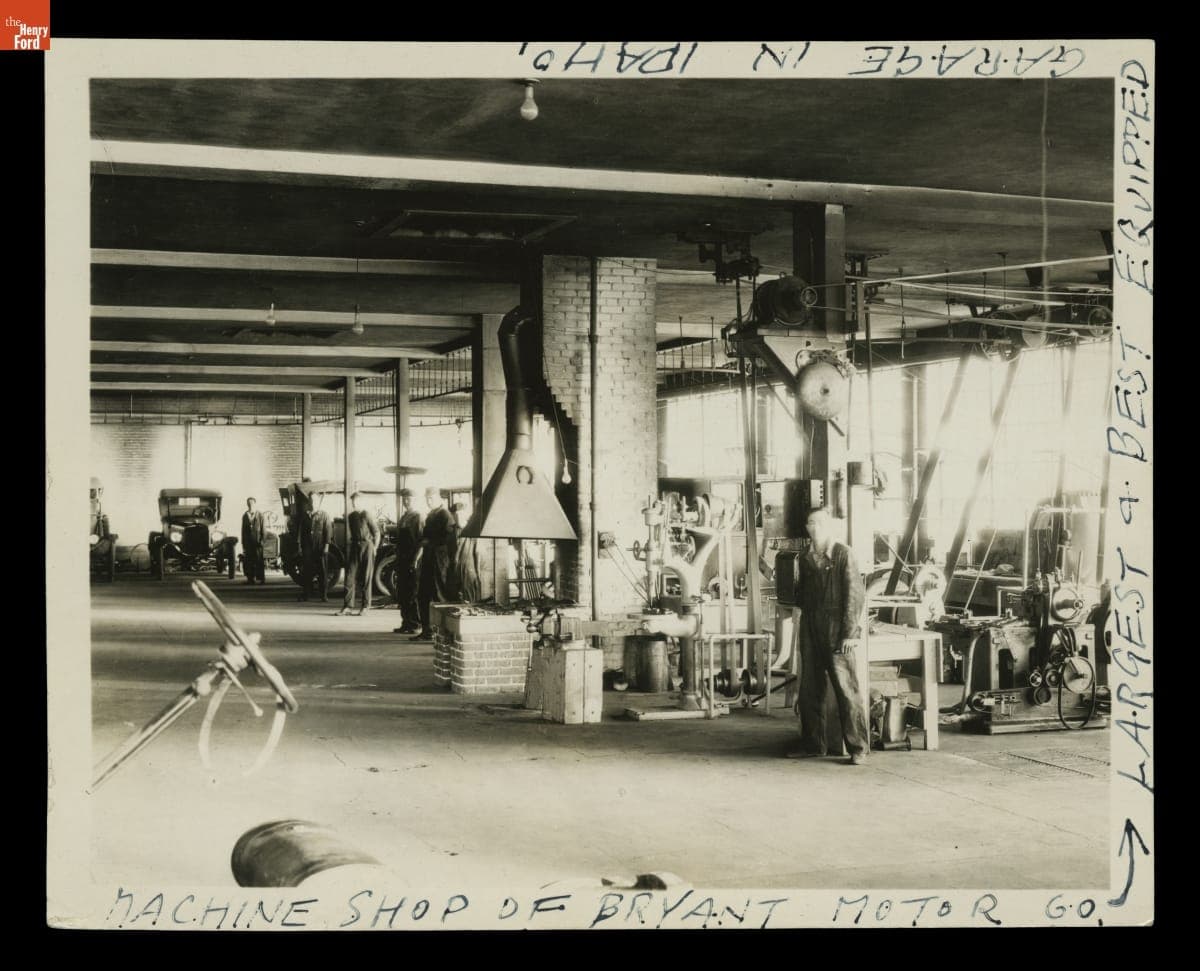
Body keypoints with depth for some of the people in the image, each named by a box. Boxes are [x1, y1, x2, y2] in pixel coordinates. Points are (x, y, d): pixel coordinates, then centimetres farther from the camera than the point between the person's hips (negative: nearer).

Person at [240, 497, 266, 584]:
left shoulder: (260, 515, 2)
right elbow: (243, 530, 11)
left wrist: (263, 540, -7)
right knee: (249, 561, 1)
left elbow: (264, 529, 1)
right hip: (248, 543, 3)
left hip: (258, 542, -3)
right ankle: (250, 578, 7)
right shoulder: (245, 516, 11)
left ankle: (261, 578, 2)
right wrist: (243, 543, 6)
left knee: (259, 560, -3)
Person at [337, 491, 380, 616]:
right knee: (350, 576, -1)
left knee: (366, 577, 1)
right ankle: (347, 606, 0)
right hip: (354, 547, 5)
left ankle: (365, 606, 7)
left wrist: (374, 547, -8)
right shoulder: (351, 516, 12)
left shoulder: (367, 514, -5)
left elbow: (376, 532, -5)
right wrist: (348, 547, 11)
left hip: (366, 546, -5)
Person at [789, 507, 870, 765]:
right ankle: (812, 744, 21)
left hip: (838, 631, -5)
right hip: (811, 631, 6)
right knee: (809, 690, 9)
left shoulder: (843, 554, -4)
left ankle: (858, 748, 1)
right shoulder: (805, 558, 12)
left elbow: (856, 593, -8)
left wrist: (850, 633, -13)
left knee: (847, 690, -6)